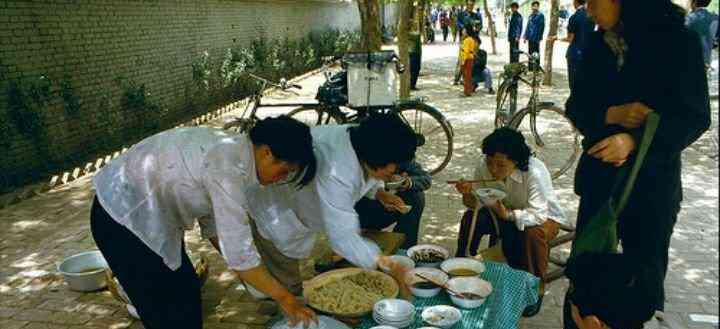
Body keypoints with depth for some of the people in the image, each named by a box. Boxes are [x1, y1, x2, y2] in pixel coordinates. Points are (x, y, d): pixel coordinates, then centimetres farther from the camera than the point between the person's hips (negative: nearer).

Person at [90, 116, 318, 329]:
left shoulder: (230, 150, -1)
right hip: (120, 218, -9)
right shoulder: (227, 168, -29)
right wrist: (284, 298, -17)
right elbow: (239, 253, -28)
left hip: (146, 214, 9)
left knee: (186, 290, 16)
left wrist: (258, 277, 6)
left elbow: (213, 223, 7)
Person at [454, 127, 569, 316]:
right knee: (471, 218, -18)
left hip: (544, 217, -4)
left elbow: (538, 215, -34)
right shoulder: (483, 166, -19)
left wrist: (507, 214, -47)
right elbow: (477, 203, -10)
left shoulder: (534, 172, -34)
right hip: (506, 211, 4)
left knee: (533, 235, -36)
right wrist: (468, 195, -33)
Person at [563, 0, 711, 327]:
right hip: (600, 174, 3)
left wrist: (634, 140, -24)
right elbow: (576, 106, 5)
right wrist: (610, 115, -16)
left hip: (653, 180, -3)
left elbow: (695, 116, -10)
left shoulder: (678, 41, -9)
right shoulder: (596, 45, 3)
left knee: (644, 272, 8)